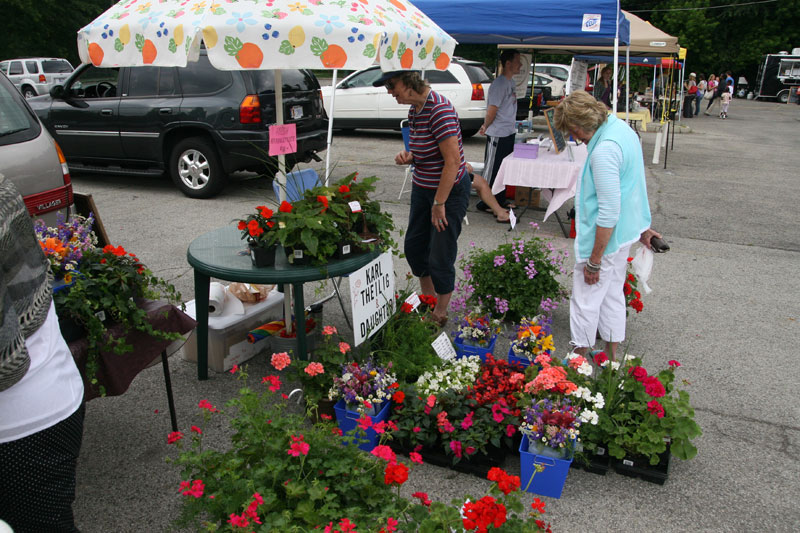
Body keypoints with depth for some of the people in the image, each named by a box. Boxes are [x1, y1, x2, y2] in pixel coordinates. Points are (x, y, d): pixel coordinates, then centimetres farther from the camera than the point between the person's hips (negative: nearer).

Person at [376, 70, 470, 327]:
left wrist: (439, 203, -22)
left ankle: (440, 312, 23)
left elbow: (453, 161, -25)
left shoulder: (439, 109, -24)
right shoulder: (414, 109, 4)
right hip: (422, 187, 9)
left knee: (440, 256, 1)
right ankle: (427, 298, 38)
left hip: (450, 190, -9)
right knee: (414, 245, 16)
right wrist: (409, 156, -4)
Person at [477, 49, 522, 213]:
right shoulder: (499, 84, -19)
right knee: (492, 169, 0)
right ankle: (485, 203, 10)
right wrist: (486, 127, -4)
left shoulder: (510, 82, 12)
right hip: (498, 135, -9)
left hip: (509, 133, 9)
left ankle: (500, 200, 29)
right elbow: (492, 110, -19)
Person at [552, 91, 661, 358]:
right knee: (613, 292, 21)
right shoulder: (621, 126, 4)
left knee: (585, 299, 5)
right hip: (626, 231, 10)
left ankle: (580, 356, 21)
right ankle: (612, 355, 36)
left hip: (606, 237, -10)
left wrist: (594, 261, -21)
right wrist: (642, 226, 25)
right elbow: (633, 183, 15)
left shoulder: (604, 151, -28)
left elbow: (609, 213, -28)